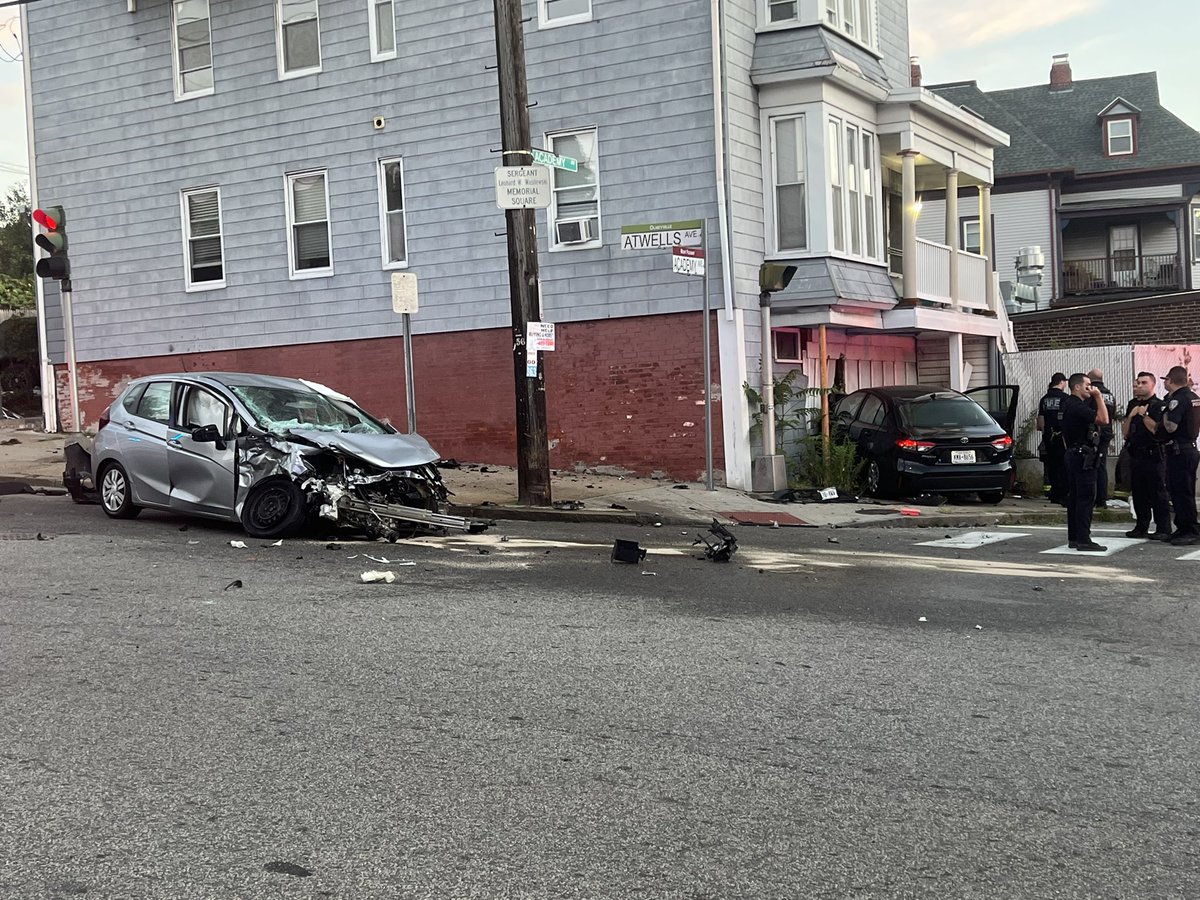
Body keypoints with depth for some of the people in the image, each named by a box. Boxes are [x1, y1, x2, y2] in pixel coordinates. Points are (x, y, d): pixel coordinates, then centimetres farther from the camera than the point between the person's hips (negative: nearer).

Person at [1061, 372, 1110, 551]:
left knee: (1075, 496, 12)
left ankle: (1073, 538, 16)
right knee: (1086, 497, -9)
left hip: (1074, 455, 11)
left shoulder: (1070, 404, 15)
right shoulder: (1077, 406, -18)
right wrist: (1098, 396, -15)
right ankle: (1083, 539, -10)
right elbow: (1103, 419, -24)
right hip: (1083, 456, -11)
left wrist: (1095, 398, 12)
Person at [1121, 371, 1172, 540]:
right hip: (1135, 455, 7)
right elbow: (1125, 433, 11)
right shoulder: (1133, 404, 14)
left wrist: (1144, 415, -15)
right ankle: (1141, 527, 20)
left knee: (1158, 493, -6)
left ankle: (1163, 529, -4)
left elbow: (1158, 430, -17)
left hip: (1153, 455, -7)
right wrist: (1130, 416, -2)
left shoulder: (1158, 405, -5)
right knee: (1138, 493, 11)